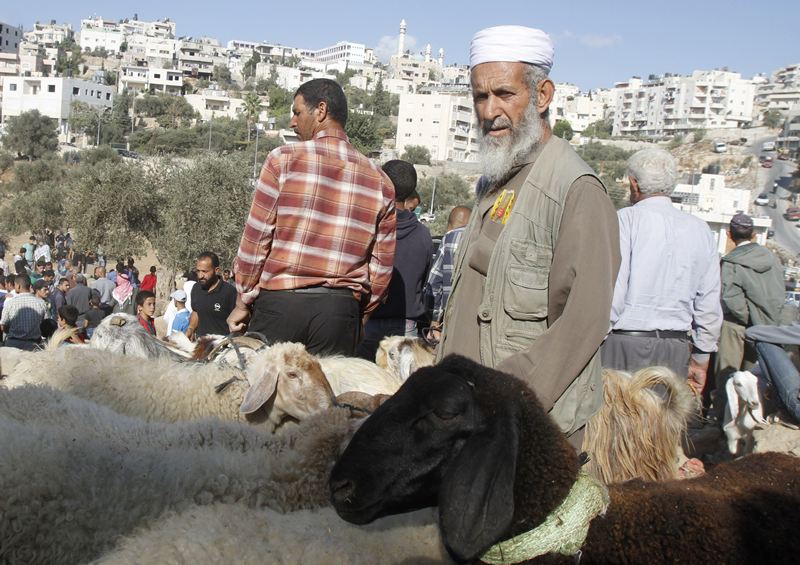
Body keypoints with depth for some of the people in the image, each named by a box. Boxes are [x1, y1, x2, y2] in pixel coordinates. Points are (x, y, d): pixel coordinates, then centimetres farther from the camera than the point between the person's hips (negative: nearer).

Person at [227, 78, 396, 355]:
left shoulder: (284, 160, -2)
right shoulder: (380, 181, 7)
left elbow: (255, 238, -3)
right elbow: (381, 266, 8)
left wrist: (243, 302, 7)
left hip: (280, 302, -3)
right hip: (341, 311, 3)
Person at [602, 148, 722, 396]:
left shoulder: (626, 219, -5)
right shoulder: (701, 230, 9)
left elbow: (612, 293, -12)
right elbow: (710, 305, 11)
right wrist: (701, 359, 20)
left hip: (624, 345, -4)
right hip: (675, 351, 4)